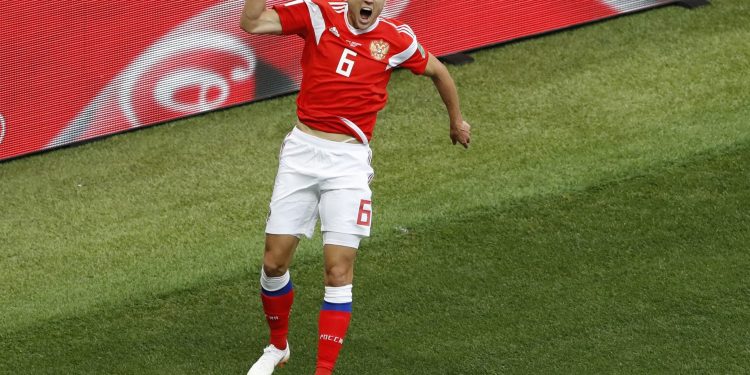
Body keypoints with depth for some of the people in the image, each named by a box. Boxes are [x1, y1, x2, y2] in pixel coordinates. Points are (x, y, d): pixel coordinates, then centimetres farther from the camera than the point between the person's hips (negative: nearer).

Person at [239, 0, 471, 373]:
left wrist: (456, 121, 29)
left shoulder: (395, 38, -2)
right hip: (302, 149, 1)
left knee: (338, 272, -9)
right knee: (274, 262, 5)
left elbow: (437, 70, 17)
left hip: (349, 158, -1)